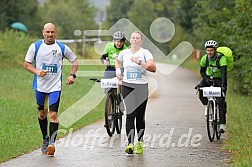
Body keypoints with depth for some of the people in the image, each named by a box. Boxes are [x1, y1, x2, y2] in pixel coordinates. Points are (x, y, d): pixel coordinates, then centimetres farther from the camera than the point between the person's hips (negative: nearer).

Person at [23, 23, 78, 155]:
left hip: (55, 86, -2)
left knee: (53, 114, -13)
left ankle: (52, 143, -18)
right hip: (40, 85, 2)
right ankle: (45, 139, 32)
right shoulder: (35, 46, 0)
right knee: (42, 113, 14)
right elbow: (26, 64, 3)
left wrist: (72, 75, -2)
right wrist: (37, 71, -16)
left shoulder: (62, 48, 0)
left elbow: (74, 61, 14)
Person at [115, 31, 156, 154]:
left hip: (141, 87, -1)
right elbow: (118, 61, 31)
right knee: (130, 114, -12)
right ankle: (130, 143, -18)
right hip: (127, 86, 1)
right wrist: (117, 70, 12)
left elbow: (153, 68, -16)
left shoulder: (145, 53, -3)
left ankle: (140, 143, 20)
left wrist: (139, 62, -24)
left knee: (140, 116, 5)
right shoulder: (124, 53, 8)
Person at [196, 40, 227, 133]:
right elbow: (202, 71, -1)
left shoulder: (221, 58, -27)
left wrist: (223, 85, -48)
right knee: (200, 90, -27)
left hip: (219, 79, -4)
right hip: (209, 77, 4)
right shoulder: (204, 58, -13)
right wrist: (206, 79, -20)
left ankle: (222, 124, -10)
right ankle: (206, 106, -1)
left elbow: (223, 72, -35)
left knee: (221, 102, -14)